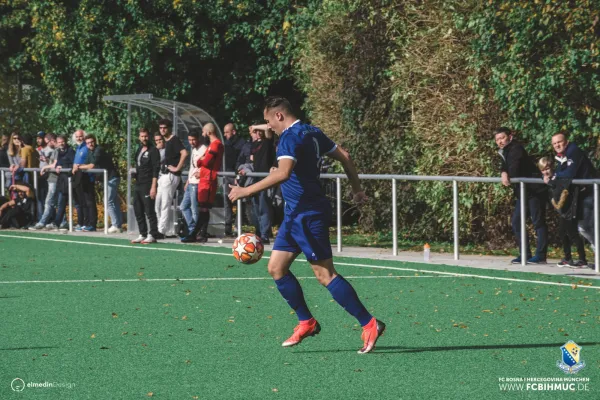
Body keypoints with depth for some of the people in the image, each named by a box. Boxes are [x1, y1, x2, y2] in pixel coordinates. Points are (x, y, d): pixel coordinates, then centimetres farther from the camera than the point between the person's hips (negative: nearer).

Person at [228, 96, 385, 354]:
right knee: (276, 267, 10)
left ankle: (369, 325, -6)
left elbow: (283, 173, -32)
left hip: (307, 214, -10)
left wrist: (246, 191, -28)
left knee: (325, 274, -8)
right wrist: (357, 189, 29)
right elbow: (344, 157, 19)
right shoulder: (312, 133, 13)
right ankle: (307, 322, 15)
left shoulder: (291, 138, -16)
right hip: (296, 215, 10)